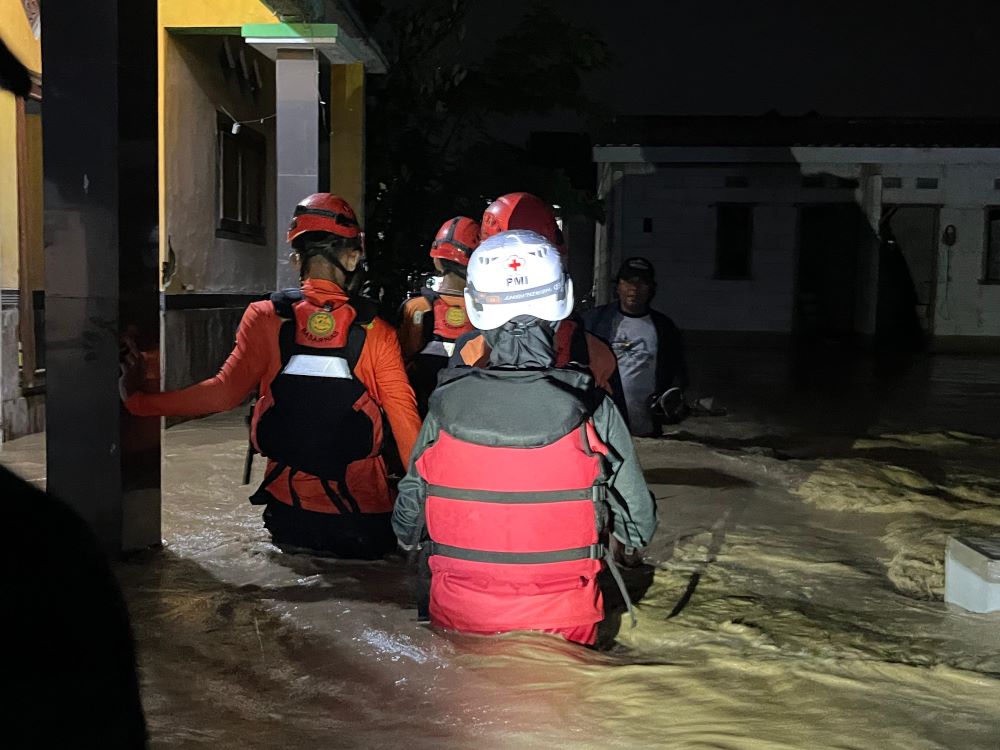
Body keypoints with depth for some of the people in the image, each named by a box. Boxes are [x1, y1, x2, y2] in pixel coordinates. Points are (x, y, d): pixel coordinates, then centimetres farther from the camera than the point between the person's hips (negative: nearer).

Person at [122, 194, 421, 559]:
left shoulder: (267, 318, -8)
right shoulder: (374, 332, -7)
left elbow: (225, 391, -15)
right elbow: (404, 418, -9)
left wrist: (138, 401, -7)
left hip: (289, 505, 1)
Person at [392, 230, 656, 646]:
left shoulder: (446, 406, -14)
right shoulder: (593, 409, -17)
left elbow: (408, 524, -3)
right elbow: (638, 520, -6)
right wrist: (629, 550, 17)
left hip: (459, 620, 1)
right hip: (563, 623, -1)